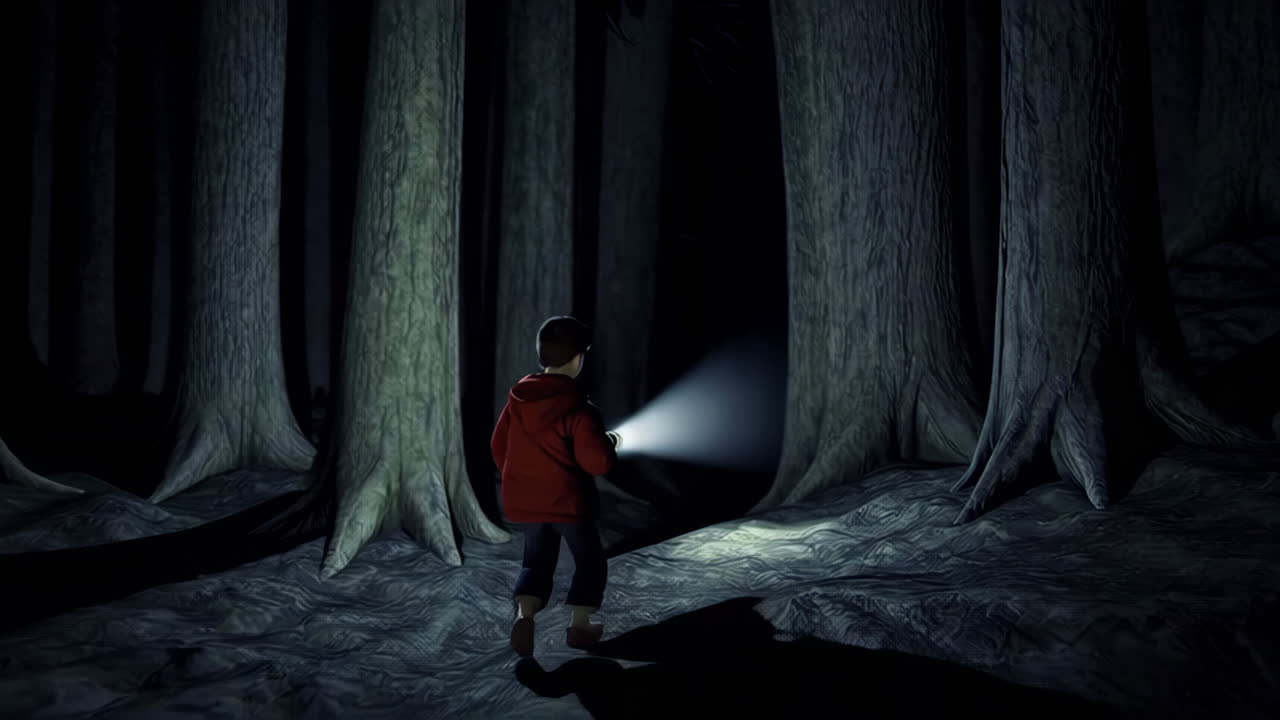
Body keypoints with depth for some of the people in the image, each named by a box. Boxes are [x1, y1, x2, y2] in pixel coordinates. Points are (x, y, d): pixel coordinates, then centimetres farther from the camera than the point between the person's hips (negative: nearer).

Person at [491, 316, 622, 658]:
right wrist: (611, 443, 0)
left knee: (536, 560, 19)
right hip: (568, 500, -5)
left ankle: (523, 615, -4)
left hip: (524, 501, 5)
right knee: (590, 560, 17)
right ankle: (579, 626, 20)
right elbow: (597, 462, -22)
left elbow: (499, 447, 9)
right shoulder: (578, 408, -18)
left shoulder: (517, 398, 0)